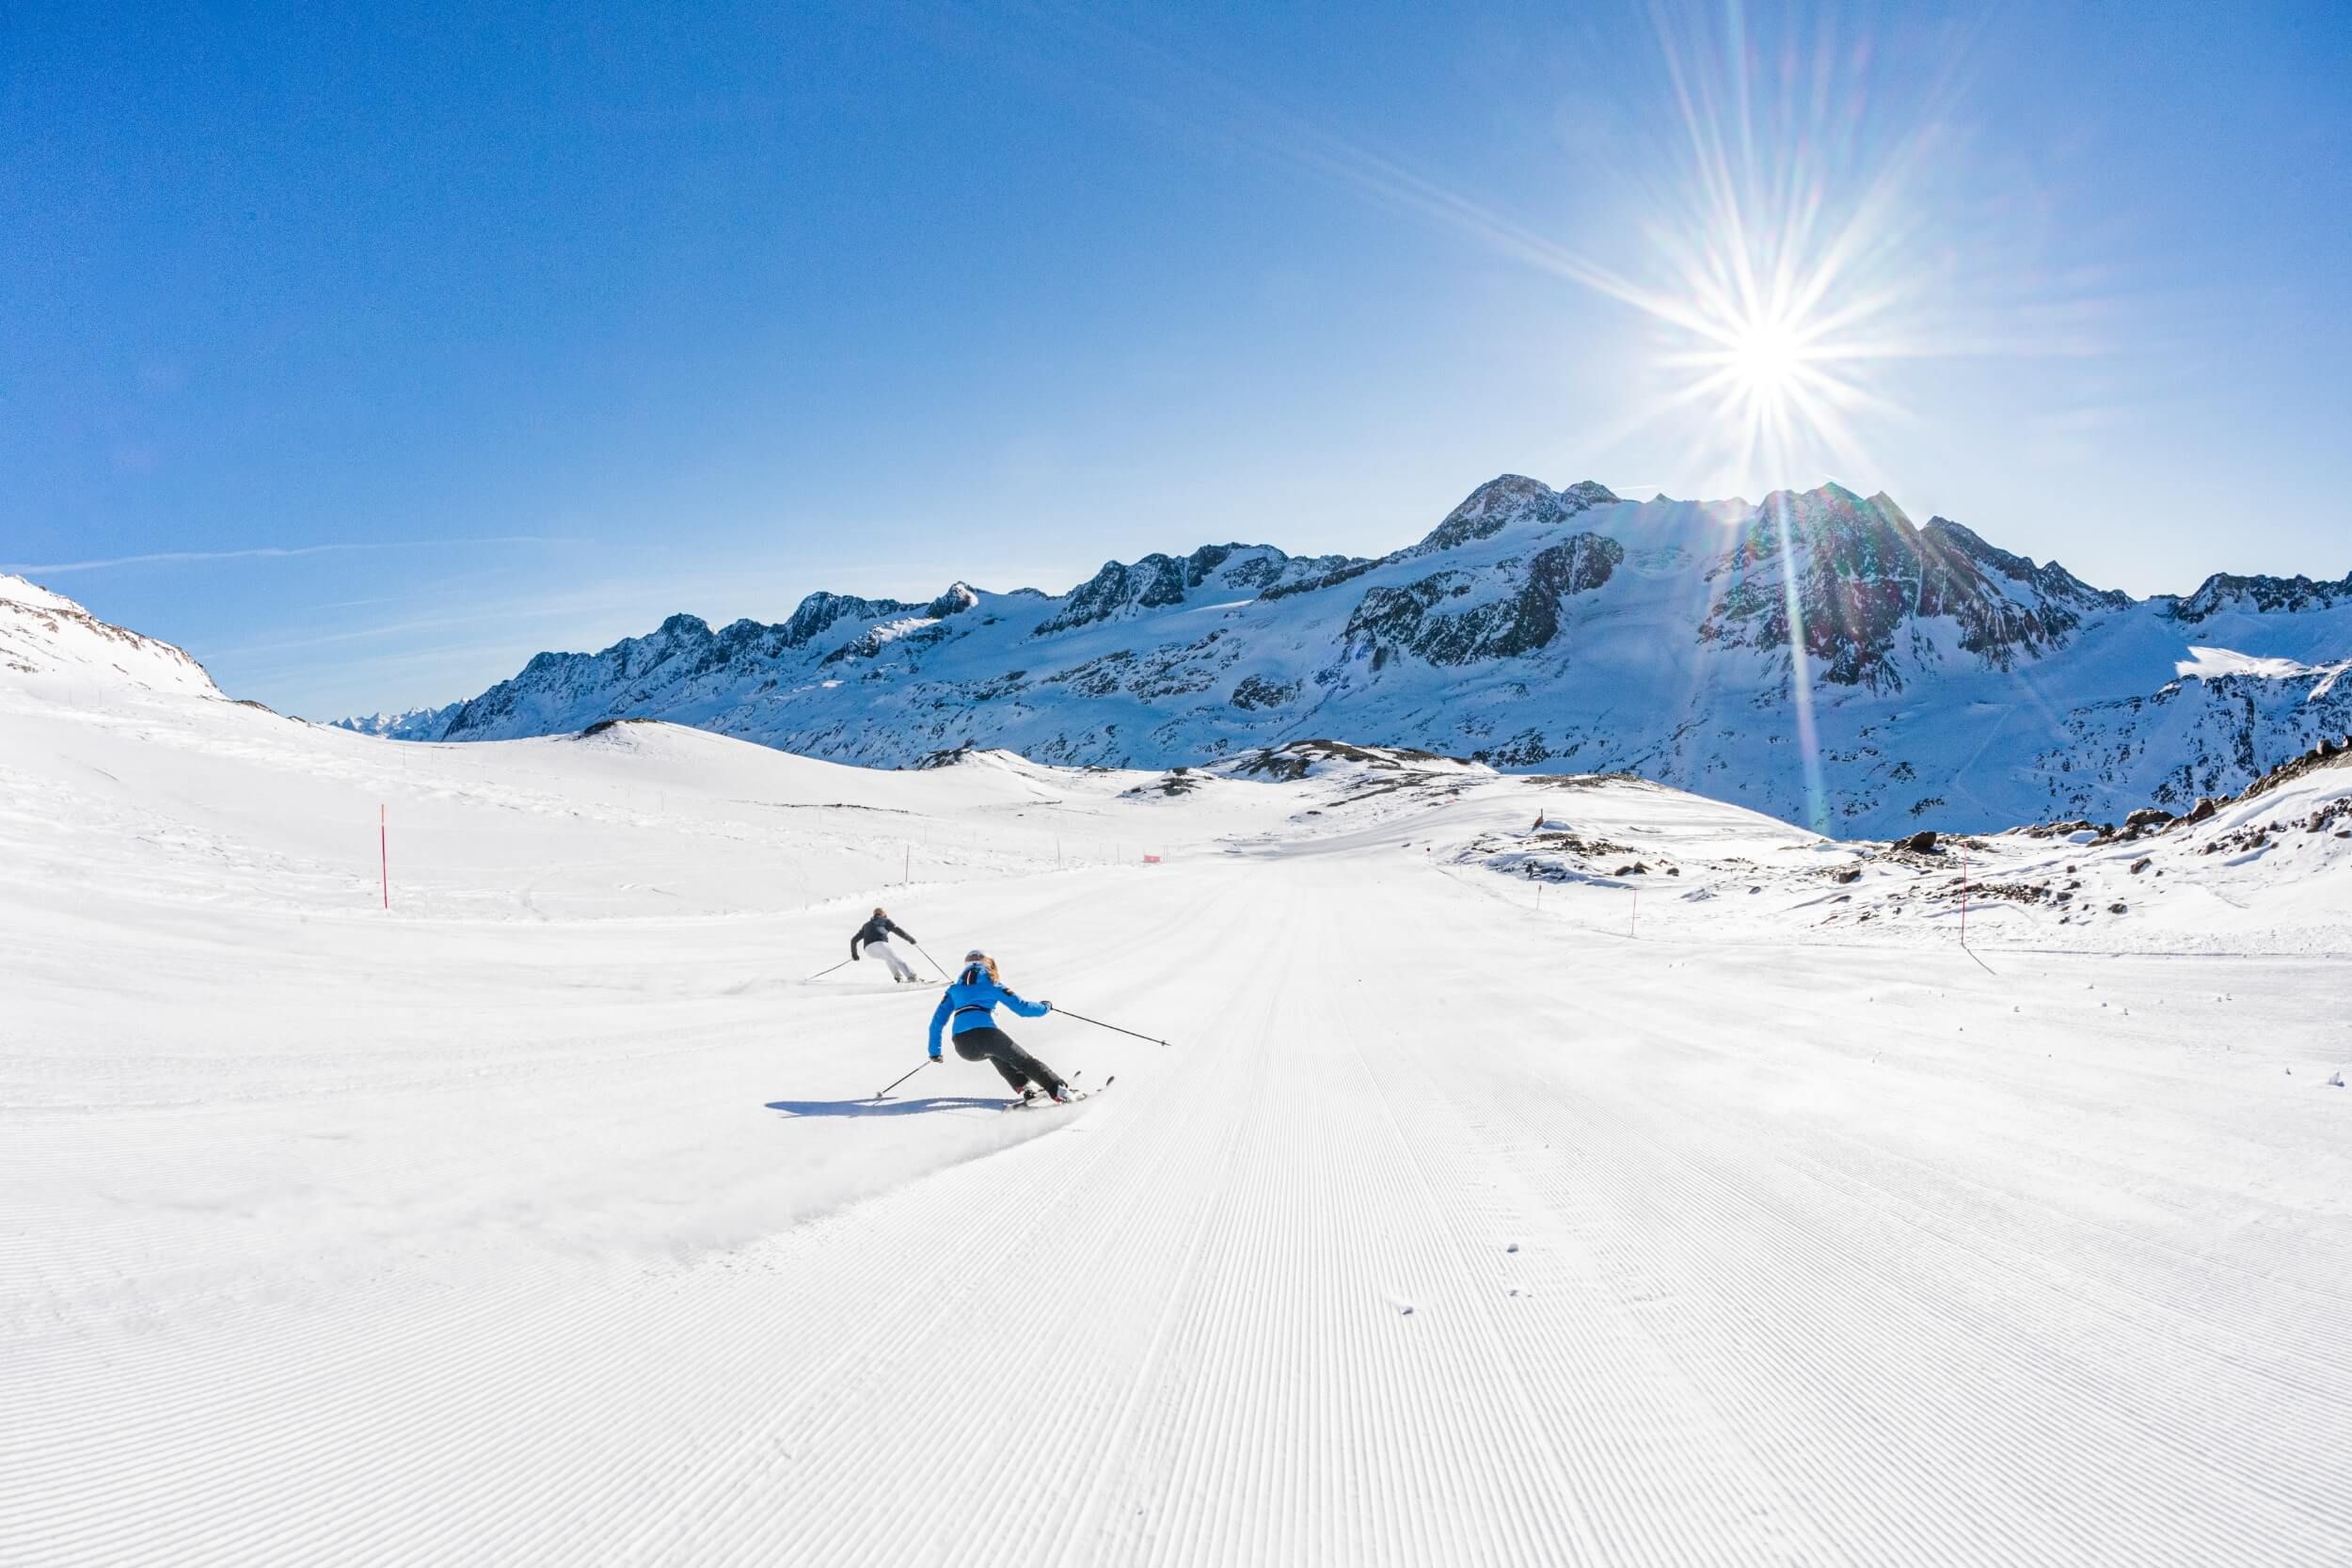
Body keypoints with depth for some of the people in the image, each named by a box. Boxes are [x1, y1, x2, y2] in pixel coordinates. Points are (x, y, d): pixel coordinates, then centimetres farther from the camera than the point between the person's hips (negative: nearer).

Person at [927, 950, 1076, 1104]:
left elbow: (938, 1019, 22)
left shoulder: (954, 987, 26)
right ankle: (1060, 1091, -7)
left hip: (962, 1047, 4)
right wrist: (1044, 1007, 28)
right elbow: (1021, 1007, 11)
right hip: (984, 1033, -4)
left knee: (995, 1051, 34)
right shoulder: (992, 983, 16)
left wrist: (934, 1051, 28)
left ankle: (1023, 1086, 19)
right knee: (1024, 1060, 8)